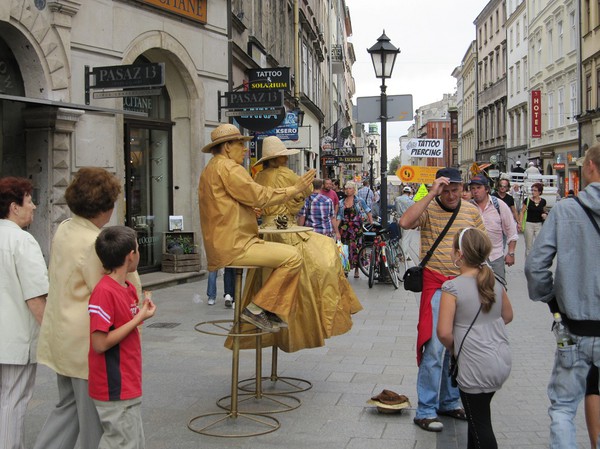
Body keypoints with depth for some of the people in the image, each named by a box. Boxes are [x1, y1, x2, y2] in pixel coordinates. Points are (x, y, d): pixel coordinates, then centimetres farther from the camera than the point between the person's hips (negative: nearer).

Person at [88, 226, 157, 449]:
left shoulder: (129, 289, 7)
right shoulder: (104, 292, -20)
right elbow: (100, 343, -22)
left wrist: (143, 312, 2)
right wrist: (139, 318, -18)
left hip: (129, 387, 9)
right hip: (115, 390, -9)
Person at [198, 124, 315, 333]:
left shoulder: (209, 170, 23)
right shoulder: (227, 167, -11)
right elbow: (259, 196, -15)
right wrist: (295, 189, -7)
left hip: (222, 244, 11)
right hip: (234, 247, -11)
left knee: (286, 252, 15)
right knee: (292, 257, -17)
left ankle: (274, 310, 9)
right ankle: (257, 308, -12)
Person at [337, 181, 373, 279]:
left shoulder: (359, 201, 3)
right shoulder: (342, 202, 10)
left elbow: (368, 212, 5)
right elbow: (339, 217, 8)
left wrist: (371, 223, -5)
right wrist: (336, 228, -2)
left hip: (356, 228, -2)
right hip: (345, 228, 2)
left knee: (356, 248, -4)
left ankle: (356, 269, 8)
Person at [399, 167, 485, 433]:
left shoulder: (471, 211, 6)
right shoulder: (428, 208, -7)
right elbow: (405, 222, -27)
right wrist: (431, 194, -24)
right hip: (436, 284, -5)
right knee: (435, 348, -8)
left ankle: (449, 402, 28)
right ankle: (426, 411, 0)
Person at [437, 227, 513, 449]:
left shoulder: (452, 287, -16)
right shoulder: (495, 283, 4)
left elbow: (444, 333, -19)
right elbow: (507, 316, 20)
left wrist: (453, 348, 0)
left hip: (476, 368, -7)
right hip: (503, 362, 7)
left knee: (480, 424, 5)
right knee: (478, 413, 24)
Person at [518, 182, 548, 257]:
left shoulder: (543, 201, 3)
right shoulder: (527, 200, -4)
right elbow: (522, 212, -2)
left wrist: (545, 214, -4)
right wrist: (520, 223, -12)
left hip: (539, 224, 1)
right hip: (529, 224, -1)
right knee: (529, 246, 6)